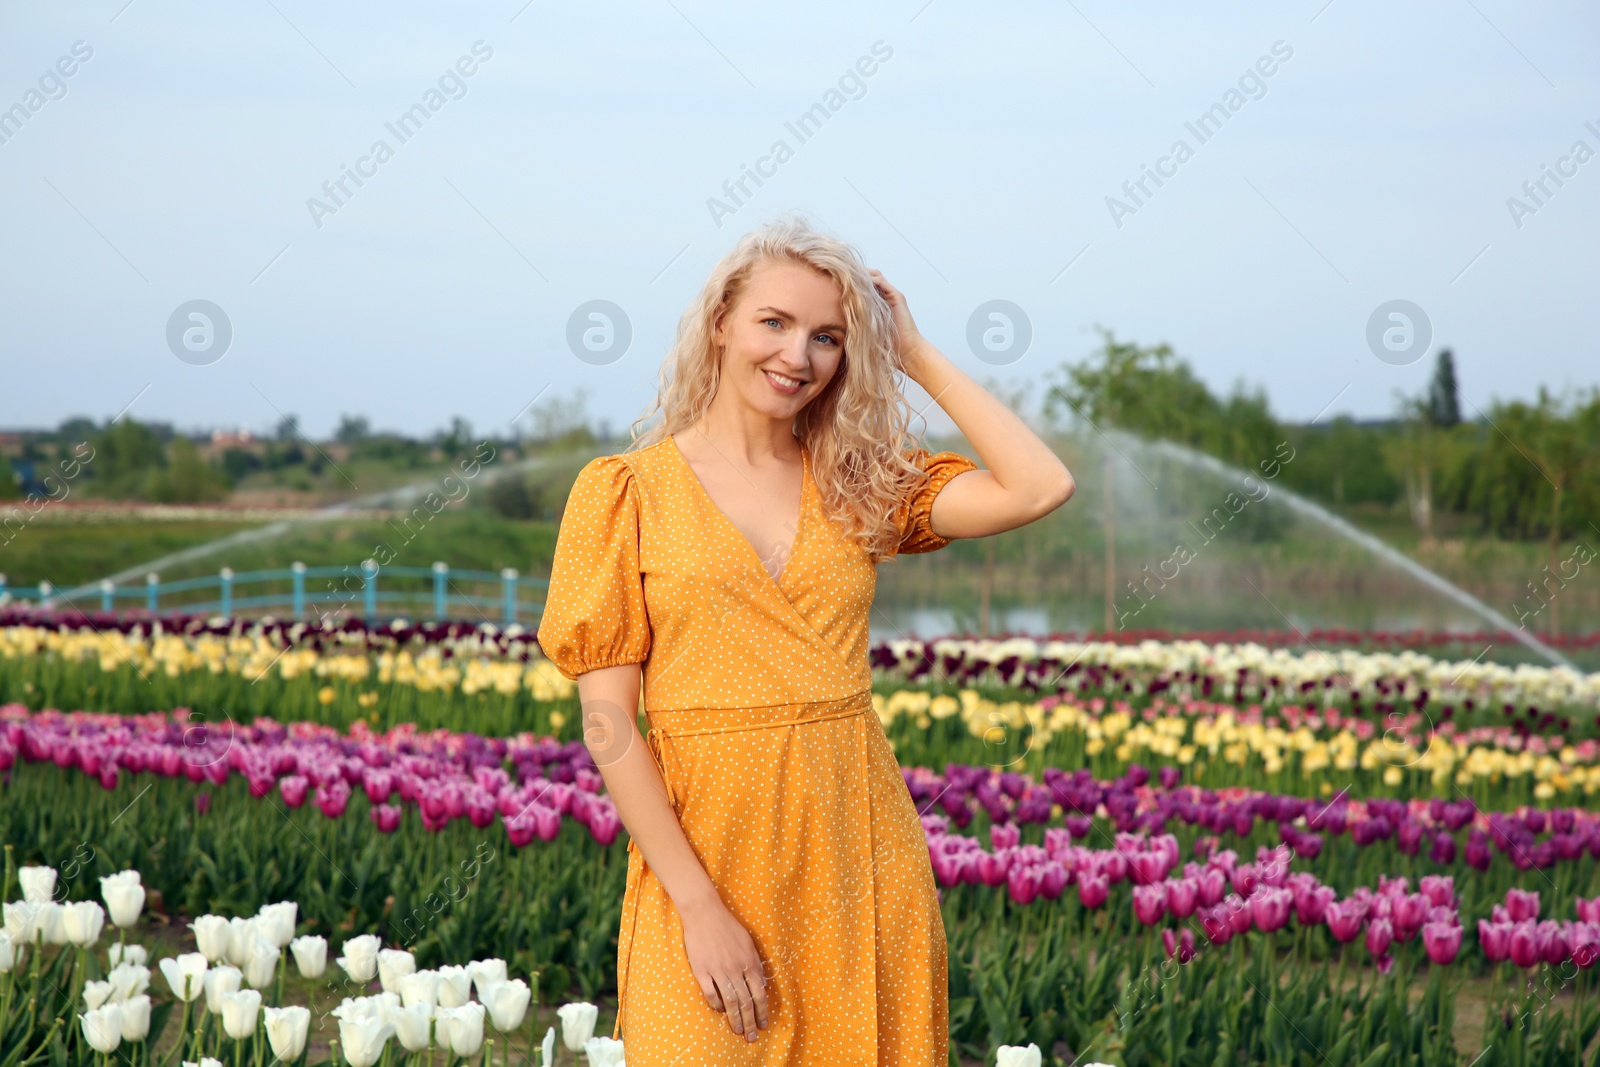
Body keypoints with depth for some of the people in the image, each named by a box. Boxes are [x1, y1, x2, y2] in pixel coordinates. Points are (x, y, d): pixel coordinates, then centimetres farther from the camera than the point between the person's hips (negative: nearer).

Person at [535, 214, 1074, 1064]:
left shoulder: (857, 485, 9)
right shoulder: (626, 492, -1)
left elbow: (1040, 488, -6)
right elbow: (607, 724, -6)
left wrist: (918, 357, 2)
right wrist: (700, 907, -13)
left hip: (860, 858, 3)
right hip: (708, 847, -3)